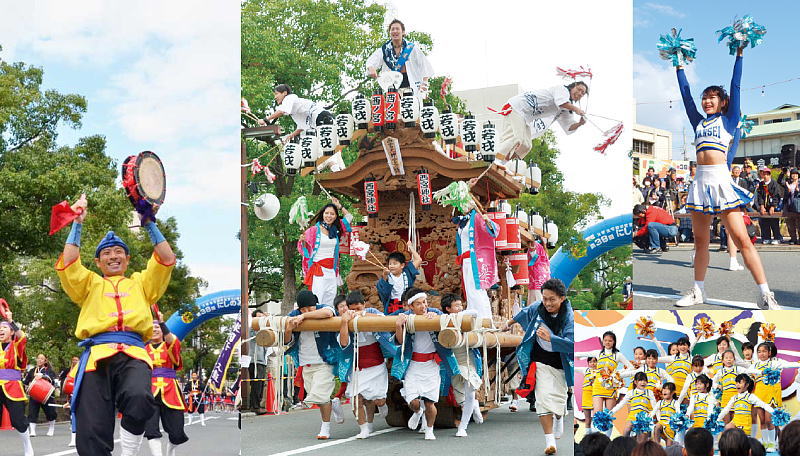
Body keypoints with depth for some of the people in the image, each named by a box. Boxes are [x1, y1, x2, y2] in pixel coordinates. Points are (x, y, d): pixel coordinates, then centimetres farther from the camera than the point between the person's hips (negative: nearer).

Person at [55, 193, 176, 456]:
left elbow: (167, 260, 17)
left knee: (139, 398, -36)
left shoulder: (140, 283, 31)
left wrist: (150, 224, 14)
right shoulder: (90, 284, 29)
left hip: (133, 353, 0)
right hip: (97, 353, 0)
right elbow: (68, 265, 12)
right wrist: (77, 225, 12)